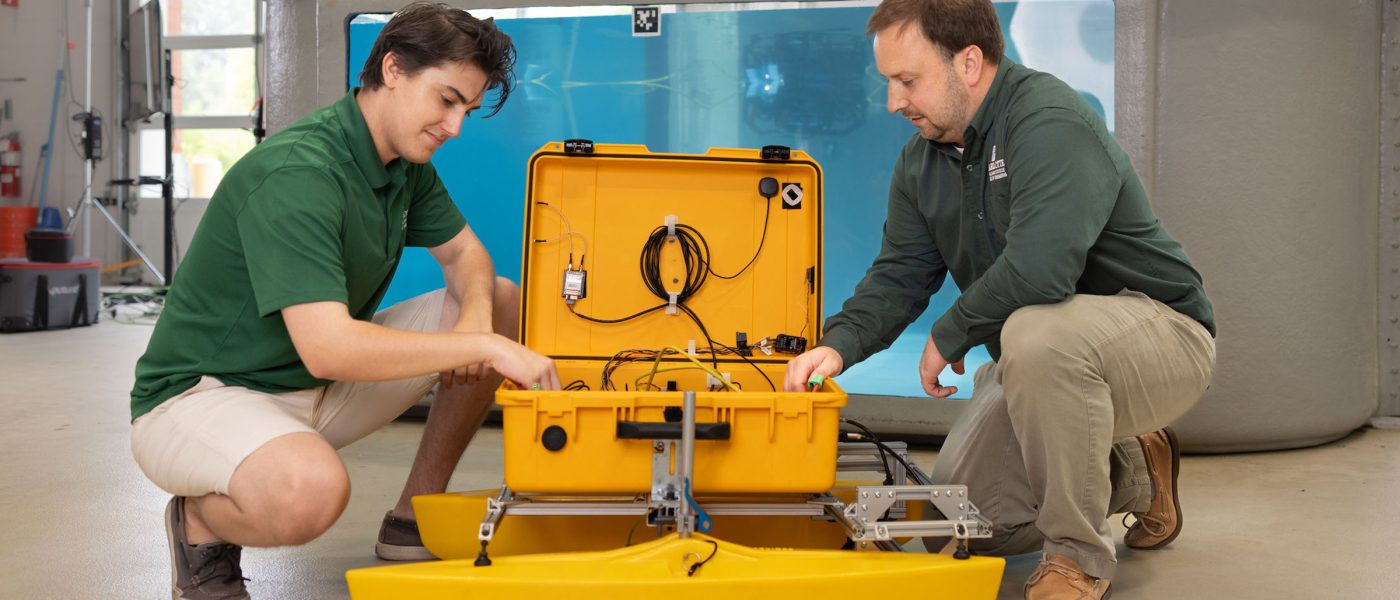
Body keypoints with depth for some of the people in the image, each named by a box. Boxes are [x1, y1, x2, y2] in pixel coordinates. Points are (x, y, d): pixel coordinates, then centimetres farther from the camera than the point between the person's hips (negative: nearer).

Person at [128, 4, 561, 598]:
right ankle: (201, 522, -4)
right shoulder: (297, 174, -28)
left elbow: (464, 252, 12)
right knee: (311, 489, -42)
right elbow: (327, 348, -36)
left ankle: (417, 516, 10)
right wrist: (484, 347, -33)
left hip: (319, 389, 9)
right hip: (201, 393, -9)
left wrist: (477, 316, -13)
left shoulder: (407, 161, 1)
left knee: (506, 303, 3)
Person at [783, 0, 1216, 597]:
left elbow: (1038, 269, -37)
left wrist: (948, 336, -22)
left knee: (1036, 331, -40)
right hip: (1038, 363, 8)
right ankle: (1132, 476, 25)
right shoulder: (922, 160, 4)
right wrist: (839, 344, -15)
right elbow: (899, 274, 4)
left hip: (1162, 334, -8)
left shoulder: (1050, 122, -24)